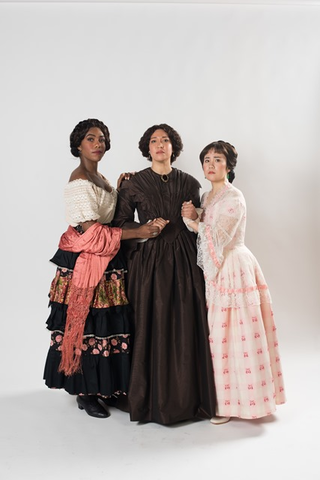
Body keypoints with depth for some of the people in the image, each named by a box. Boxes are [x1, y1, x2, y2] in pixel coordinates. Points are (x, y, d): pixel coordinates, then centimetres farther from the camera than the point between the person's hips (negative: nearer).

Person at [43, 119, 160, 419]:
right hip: (84, 261, -9)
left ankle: (100, 385, 24)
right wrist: (139, 232, -21)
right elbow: (91, 230, -21)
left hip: (105, 260, 9)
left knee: (104, 324, 12)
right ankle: (86, 393, 12)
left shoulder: (99, 178, 16)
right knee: (88, 326, -1)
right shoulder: (79, 181, -13)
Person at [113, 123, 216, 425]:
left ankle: (186, 397, 16)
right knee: (152, 328, -2)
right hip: (149, 262, -2)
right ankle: (154, 399, 12)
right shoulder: (134, 184, 3)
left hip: (184, 263, 2)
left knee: (187, 328, 2)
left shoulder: (189, 183, 9)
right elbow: (120, 223, 2)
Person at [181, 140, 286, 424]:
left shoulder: (234, 198, -11)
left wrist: (192, 221, -4)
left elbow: (217, 238, -17)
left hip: (233, 269, -8)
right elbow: (201, 235, 10)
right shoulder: (207, 197, 15)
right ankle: (221, 395, 21)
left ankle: (232, 401, 8)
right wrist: (191, 217, -7)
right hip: (215, 270, 8)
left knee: (232, 334, -3)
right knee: (218, 334, 10)